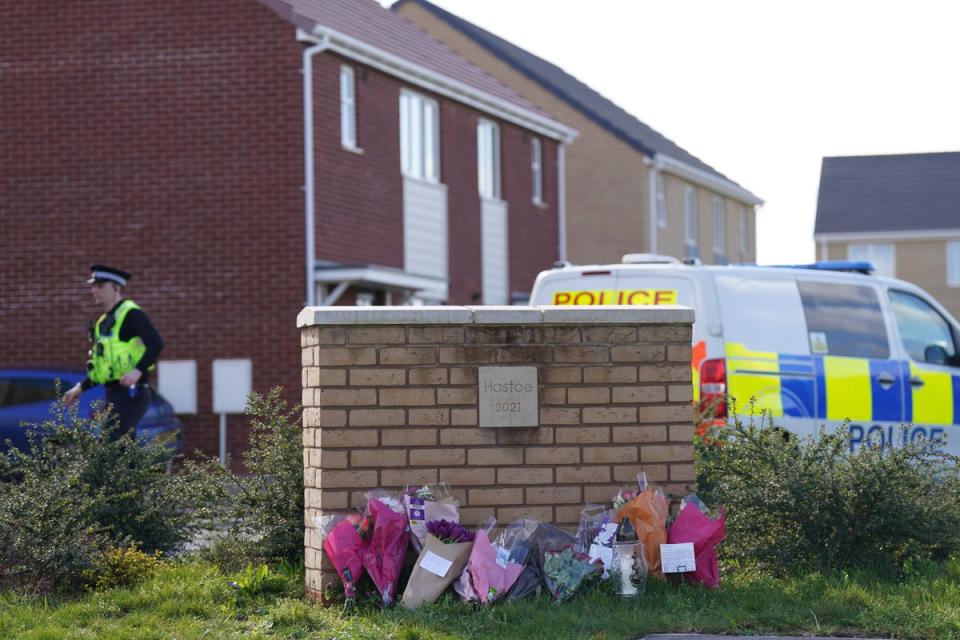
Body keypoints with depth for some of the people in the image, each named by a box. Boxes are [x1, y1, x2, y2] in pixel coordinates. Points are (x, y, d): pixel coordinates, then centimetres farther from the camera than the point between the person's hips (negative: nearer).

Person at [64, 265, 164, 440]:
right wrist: (81, 387, 19)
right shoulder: (103, 322, 20)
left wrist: (138, 371, -33)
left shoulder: (131, 314, -9)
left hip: (131, 393, -10)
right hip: (114, 395, 10)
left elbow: (156, 344, -22)